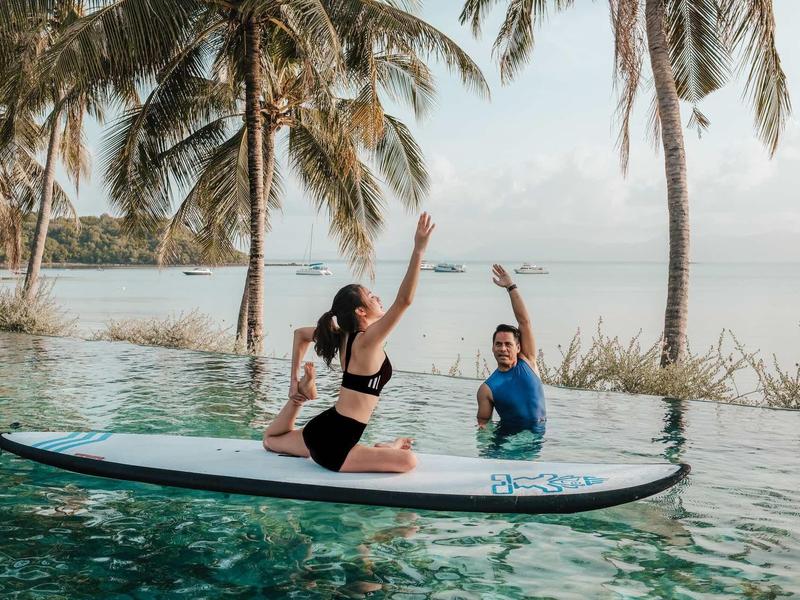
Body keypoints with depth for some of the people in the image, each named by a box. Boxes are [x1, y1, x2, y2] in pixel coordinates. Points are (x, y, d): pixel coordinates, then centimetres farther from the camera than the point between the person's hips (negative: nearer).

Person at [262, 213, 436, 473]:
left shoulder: (343, 335, 7)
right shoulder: (367, 339, -16)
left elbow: (300, 333, 24)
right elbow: (404, 300, -27)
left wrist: (295, 381, 23)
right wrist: (418, 250, -28)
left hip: (319, 430, 9)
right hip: (334, 445, -9)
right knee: (408, 460, -19)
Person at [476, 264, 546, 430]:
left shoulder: (528, 362, 1)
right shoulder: (487, 389, -4)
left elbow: (524, 321, -2)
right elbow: (483, 422, 2)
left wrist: (511, 287, -3)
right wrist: (483, 431, -22)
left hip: (540, 435, 3)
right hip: (509, 439, -3)